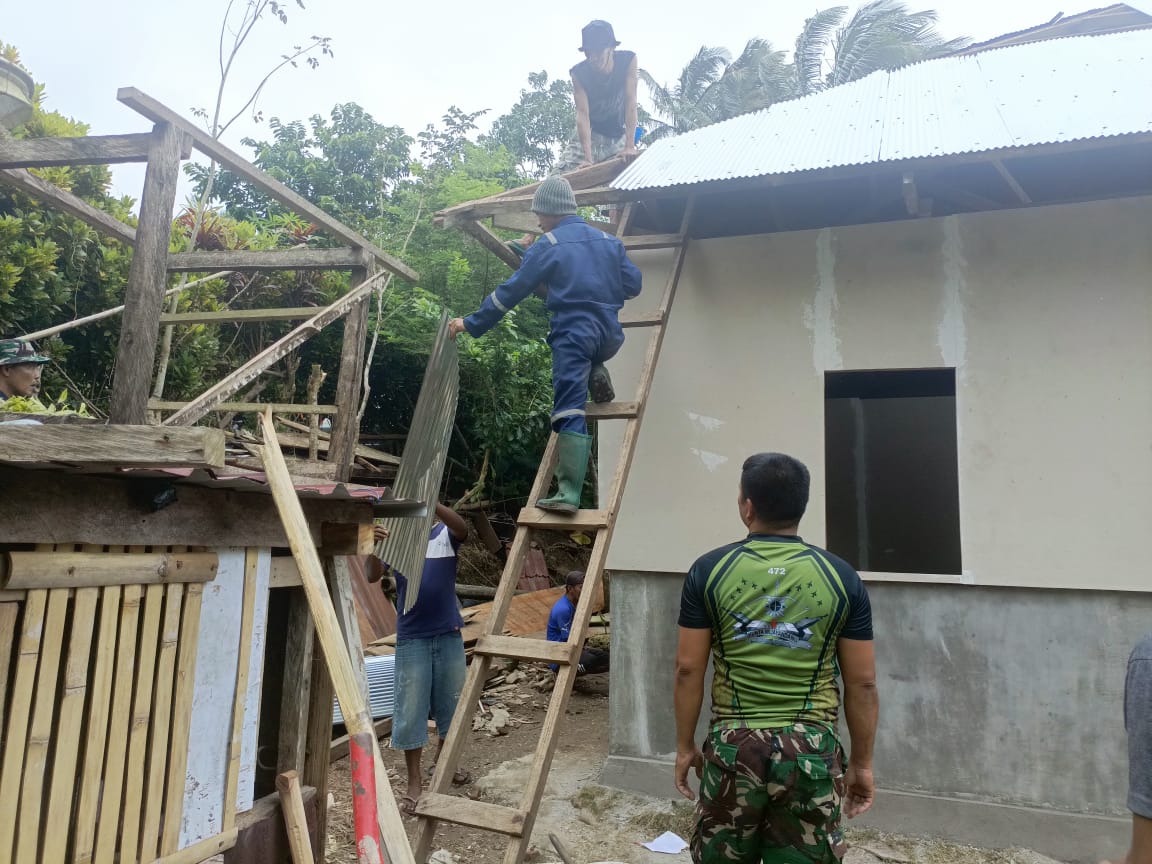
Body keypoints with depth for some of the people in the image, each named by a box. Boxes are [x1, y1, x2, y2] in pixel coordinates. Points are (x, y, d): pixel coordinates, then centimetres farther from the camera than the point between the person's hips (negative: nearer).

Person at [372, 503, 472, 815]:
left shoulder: (446, 533, -2)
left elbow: (462, 528, -25)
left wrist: (432, 504, -42)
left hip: (449, 634, 1)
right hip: (412, 637, -1)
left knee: (452, 701, 15)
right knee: (411, 709, 3)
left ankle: (443, 758, 39)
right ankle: (414, 782, 16)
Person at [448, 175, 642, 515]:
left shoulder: (548, 245, 1)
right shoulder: (608, 240, 15)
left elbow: (511, 290, 0)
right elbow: (633, 284, 16)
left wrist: (472, 324, 7)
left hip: (573, 333, -5)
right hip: (609, 334, 5)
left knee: (570, 413, -8)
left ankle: (568, 493, -17)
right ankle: (598, 377, 9)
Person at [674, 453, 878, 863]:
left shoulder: (709, 570, -6)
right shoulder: (841, 577, -4)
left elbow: (688, 669, -4)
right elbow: (862, 683, -1)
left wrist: (685, 745, 8)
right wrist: (862, 763, 11)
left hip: (733, 746, 0)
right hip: (812, 751, 1)